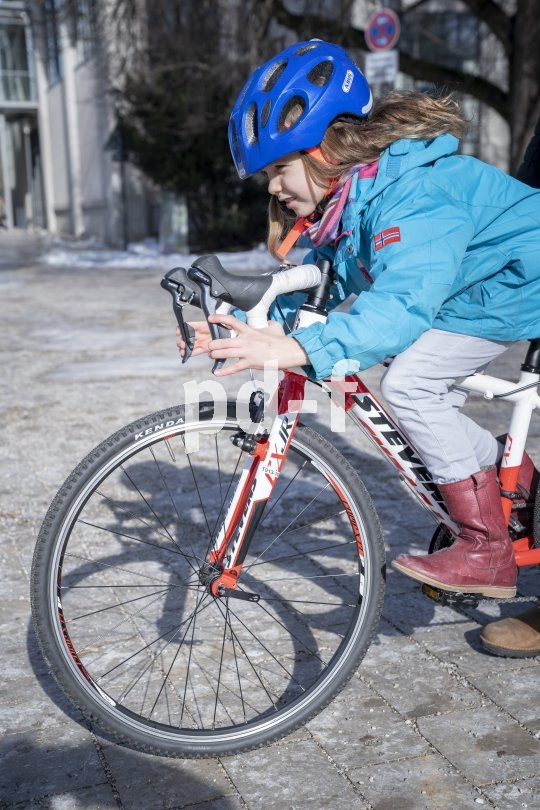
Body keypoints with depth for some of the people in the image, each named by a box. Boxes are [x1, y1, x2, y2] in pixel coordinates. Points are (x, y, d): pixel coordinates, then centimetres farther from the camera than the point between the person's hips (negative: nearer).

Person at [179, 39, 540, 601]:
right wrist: (244, 331, -15)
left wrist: (295, 350, -54)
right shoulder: (341, 199, 0)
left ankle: (488, 553, -9)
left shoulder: (410, 192, -30)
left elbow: (402, 304, -43)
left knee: (410, 382, -20)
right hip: (479, 282, 10)